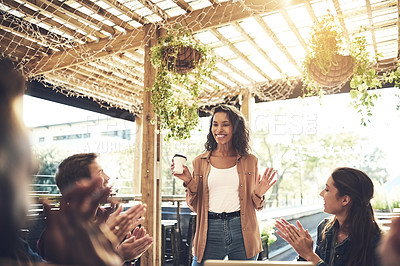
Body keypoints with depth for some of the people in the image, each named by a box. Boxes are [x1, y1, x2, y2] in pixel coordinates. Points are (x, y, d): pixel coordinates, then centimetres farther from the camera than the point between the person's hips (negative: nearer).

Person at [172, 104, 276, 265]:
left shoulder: (249, 161, 6)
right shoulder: (200, 162, 7)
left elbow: (255, 206, 13)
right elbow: (195, 206, 7)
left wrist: (258, 194, -8)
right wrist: (189, 181, -8)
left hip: (242, 232, 1)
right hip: (210, 232, 0)